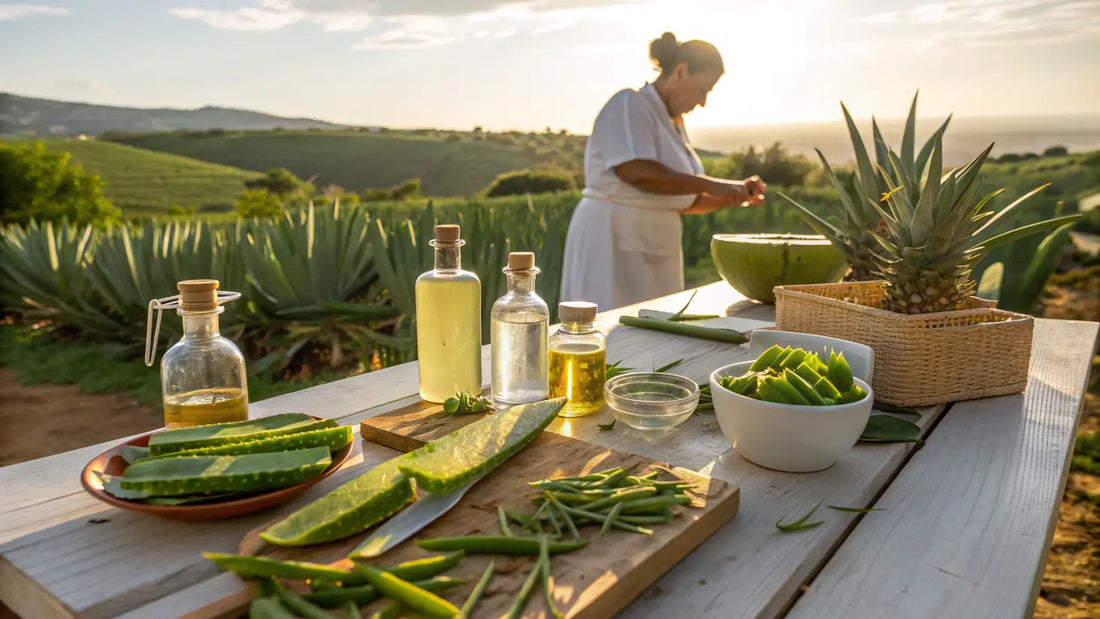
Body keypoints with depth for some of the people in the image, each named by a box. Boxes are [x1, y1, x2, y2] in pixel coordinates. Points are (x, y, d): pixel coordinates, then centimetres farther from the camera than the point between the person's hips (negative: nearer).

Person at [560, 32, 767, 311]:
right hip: (613, 240, -9)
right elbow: (637, 173, -24)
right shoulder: (629, 105, -8)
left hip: (654, 251, 9)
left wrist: (733, 197, 4)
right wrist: (712, 184, -21)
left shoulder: (674, 122, 18)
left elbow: (683, 201, 20)